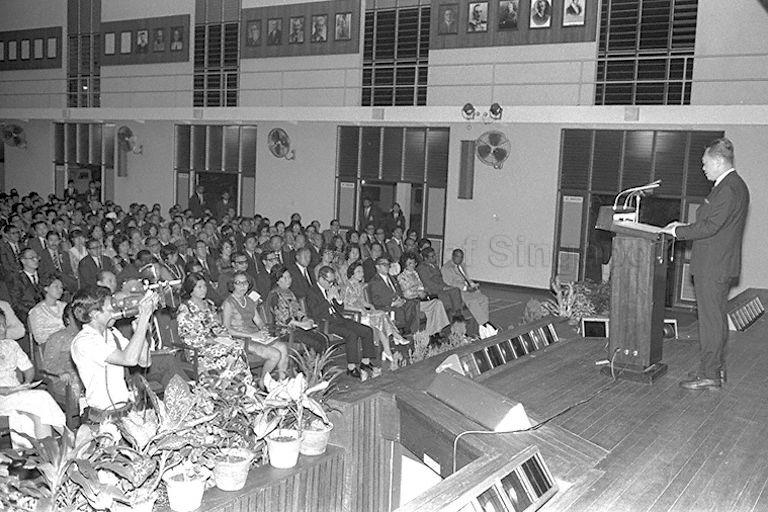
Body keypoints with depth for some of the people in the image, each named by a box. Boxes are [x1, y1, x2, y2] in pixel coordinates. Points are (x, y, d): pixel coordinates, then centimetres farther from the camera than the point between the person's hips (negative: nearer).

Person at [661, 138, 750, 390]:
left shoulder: (728, 189, -19)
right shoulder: (734, 185, 14)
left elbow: (710, 226, -23)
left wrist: (677, 232, -13)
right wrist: (685, 226, 12)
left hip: (714, 267, -10)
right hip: (720, 265, 10)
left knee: (711, 319, -4)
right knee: (716, 318, 16)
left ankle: (709, 374, 3)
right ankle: (717, 368, 26)